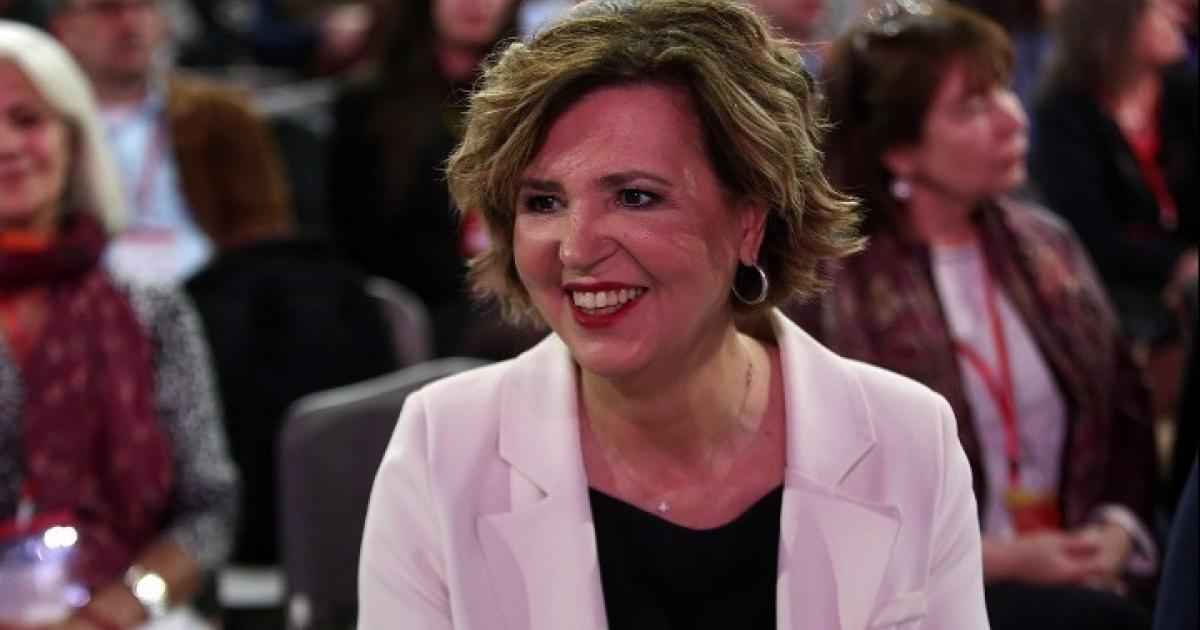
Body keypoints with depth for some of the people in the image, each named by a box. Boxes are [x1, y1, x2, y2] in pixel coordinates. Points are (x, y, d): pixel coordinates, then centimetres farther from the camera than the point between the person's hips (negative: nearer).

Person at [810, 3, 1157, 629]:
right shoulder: (827, 287, -8)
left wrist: (1116, 533, -3)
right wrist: (997, 561, -14)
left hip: (1074, 579, 6)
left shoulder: (1047, 244, 12)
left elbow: (1126, 417, 16)